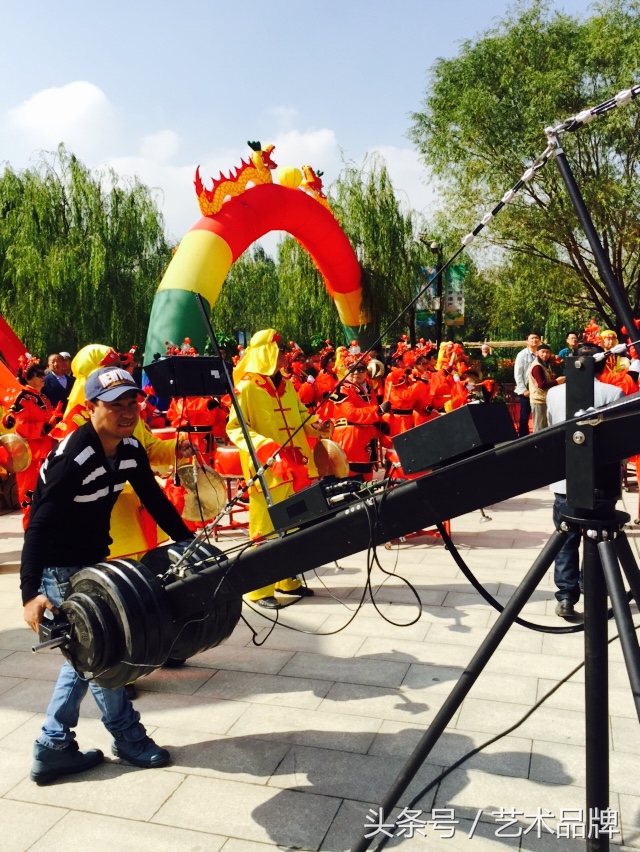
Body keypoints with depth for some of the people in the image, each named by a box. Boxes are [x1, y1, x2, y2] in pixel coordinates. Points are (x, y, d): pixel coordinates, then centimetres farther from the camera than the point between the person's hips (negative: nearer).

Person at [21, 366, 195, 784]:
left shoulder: (130, 449, -6)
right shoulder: (73, 458, -29)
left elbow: (155, 500, 5)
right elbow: (39, 526, -32)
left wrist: (189, 542, 3)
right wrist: (30, 593, -38)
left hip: (92, 560, 8)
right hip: (60, 568, -8)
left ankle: (54, 748, 26)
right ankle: (128, 736, 23)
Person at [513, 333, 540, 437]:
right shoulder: (522, 354, -2)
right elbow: (517, 374, -6)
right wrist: (523, 390, -10)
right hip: (526, 391, -3)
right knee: (524, 417, 4)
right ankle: (522, 439, 12)